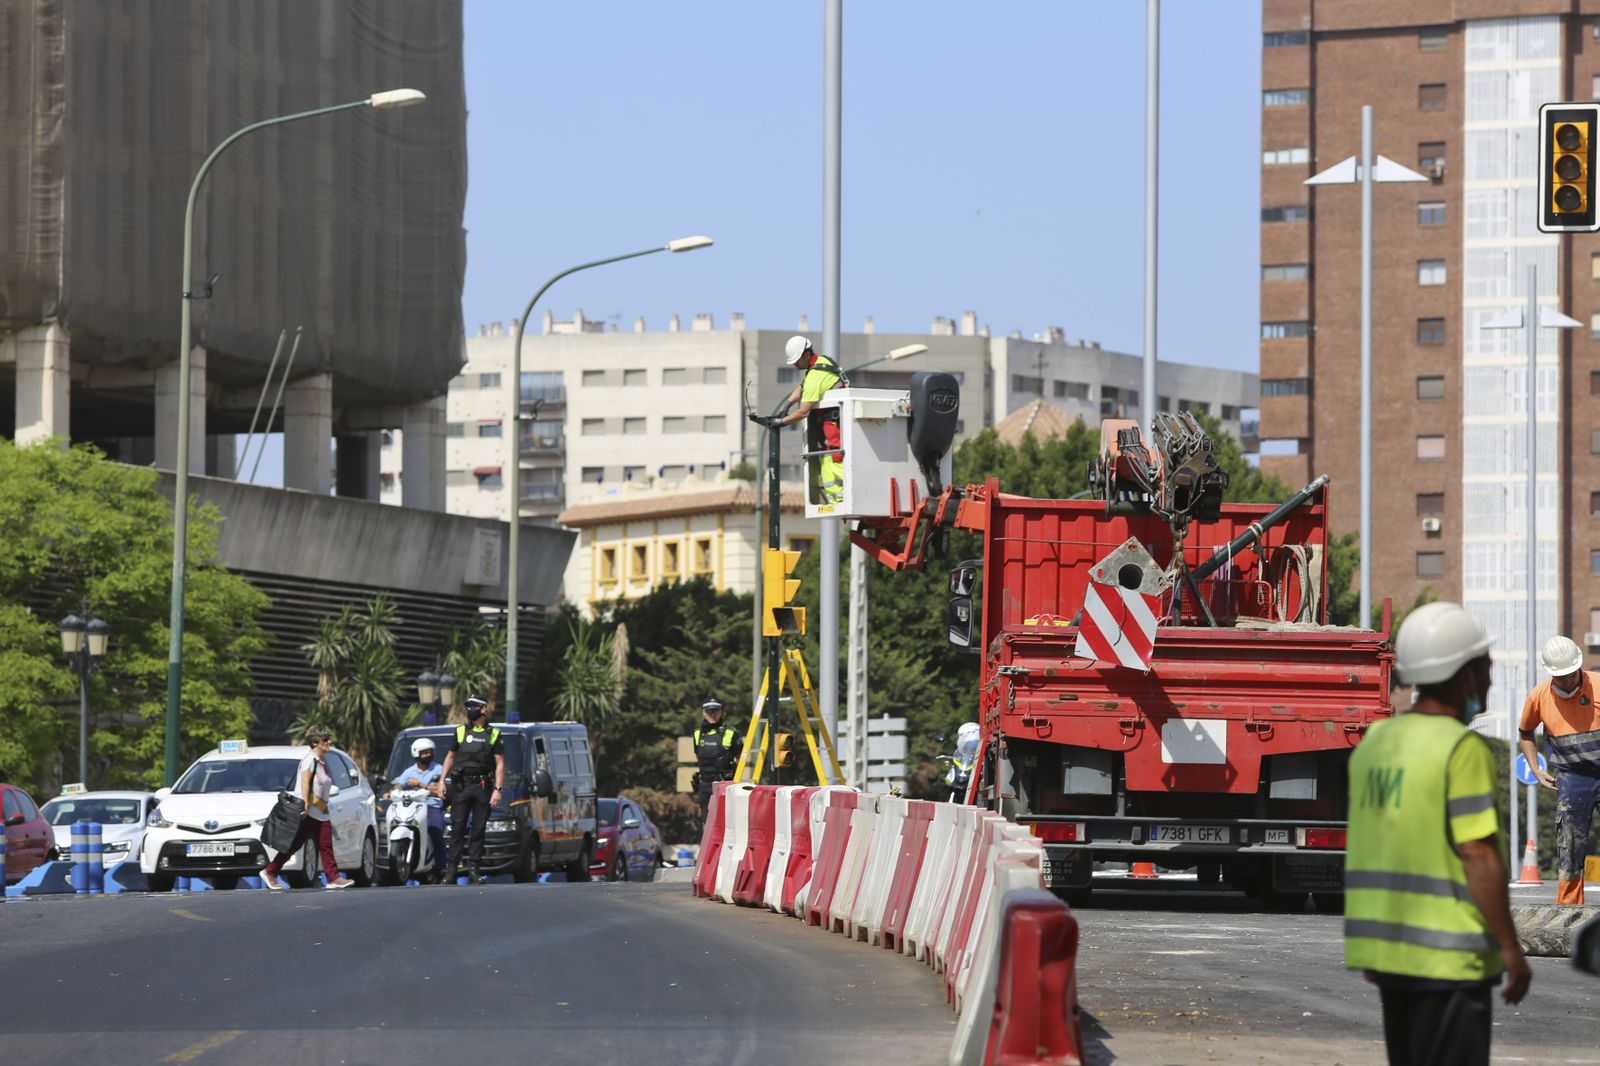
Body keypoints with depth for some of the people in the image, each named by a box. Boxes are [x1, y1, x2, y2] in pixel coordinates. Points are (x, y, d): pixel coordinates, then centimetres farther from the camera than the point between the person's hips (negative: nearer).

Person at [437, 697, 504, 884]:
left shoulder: (494, 735, 5)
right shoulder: (460, 732, 10)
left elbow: (500, 764, 2)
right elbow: (450, 757, 14)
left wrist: (498, 789, -8)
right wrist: (442, 781, 4)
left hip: (483, 788, 0)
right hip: (461, 786, 0)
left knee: (478, 830, 2)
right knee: (457, 828, -3)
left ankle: (473, 868, 6)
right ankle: (451, 868, -2)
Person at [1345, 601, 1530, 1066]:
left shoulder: (1375, 742, 9)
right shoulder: (1463, 748, -13)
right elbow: (1478, 857, -17)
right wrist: (1510, 948, -12)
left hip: (1387, 947, 8)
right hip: (1448, 954, -8)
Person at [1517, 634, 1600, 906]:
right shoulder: (1539, 696, 0)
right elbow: (1525, 734, 18)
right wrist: (1536, 770, 8)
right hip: (1571, 779, 2)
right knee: (1570, 846, 2)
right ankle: (1568, 906, 9)